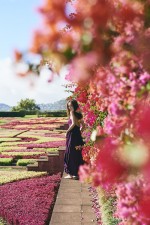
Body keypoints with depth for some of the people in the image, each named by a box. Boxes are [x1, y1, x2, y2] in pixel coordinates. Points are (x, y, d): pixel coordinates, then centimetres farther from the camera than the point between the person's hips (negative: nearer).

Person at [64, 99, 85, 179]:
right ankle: (77, 173, 18)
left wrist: (67, 131, -12)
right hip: (78, 136, 8)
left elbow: (73, 123, -22)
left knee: (70, 154, 1)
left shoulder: (72, 113, -9)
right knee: (77, 155, 12)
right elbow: (83, 126, 18)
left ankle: (71, 173, 5)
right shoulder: (79, 114, 13)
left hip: (72, 136, -8)